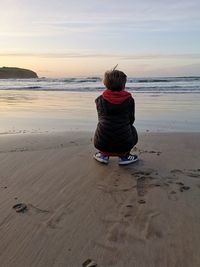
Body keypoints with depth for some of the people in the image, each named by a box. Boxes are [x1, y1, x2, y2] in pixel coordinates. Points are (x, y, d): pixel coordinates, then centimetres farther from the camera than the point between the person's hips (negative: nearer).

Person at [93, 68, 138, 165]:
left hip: (101, 144, 2)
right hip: (124, 144, -1)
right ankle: (124, 156, 19)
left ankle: (104, 154, 26)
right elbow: (131, 120, 10)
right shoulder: (129, 100, 0)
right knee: (132, 129, 31)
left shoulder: (100, 100, 3)